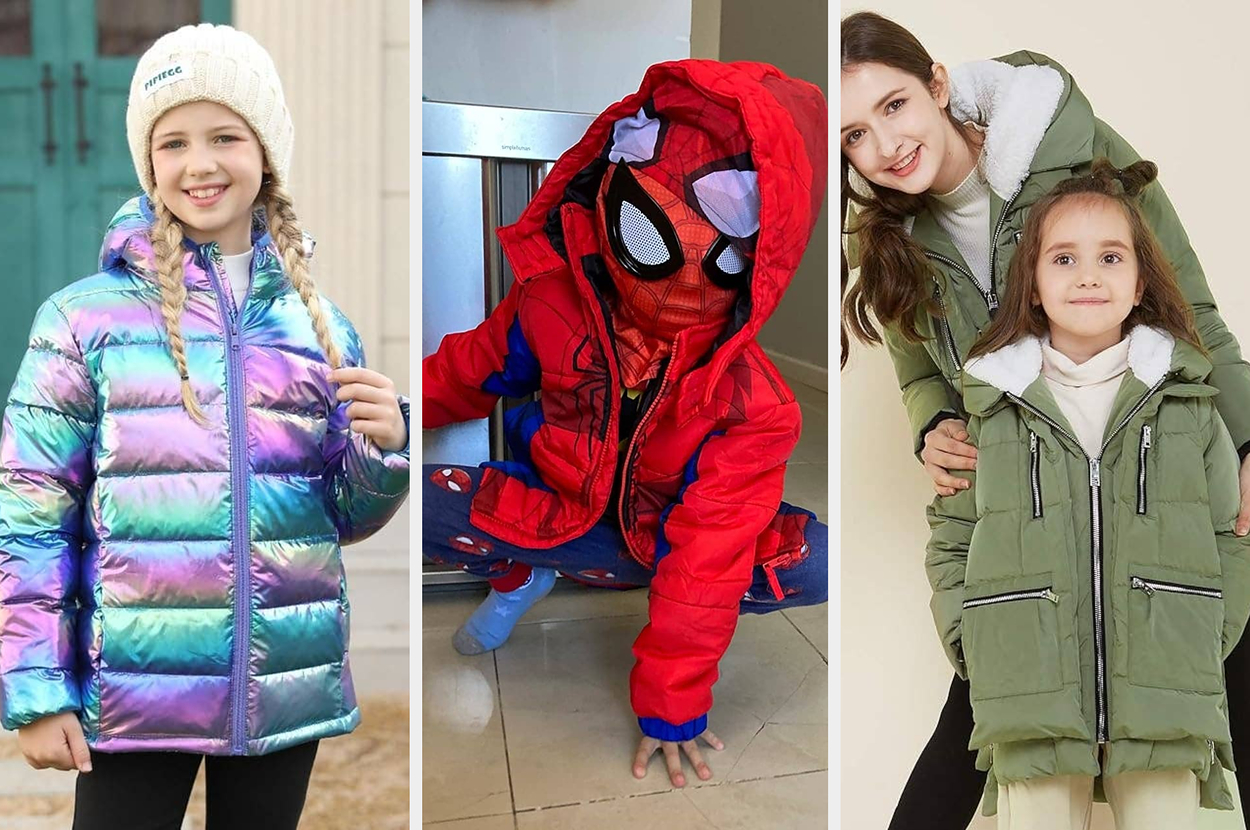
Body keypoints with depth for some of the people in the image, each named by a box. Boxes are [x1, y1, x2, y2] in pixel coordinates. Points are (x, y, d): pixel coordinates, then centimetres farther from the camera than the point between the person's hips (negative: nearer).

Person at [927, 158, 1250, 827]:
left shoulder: (1187, 401, 7)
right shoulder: (992, 406, 4)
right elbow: (950, 540, 10)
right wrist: (975, 648, 0)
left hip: (1165, 709, 1)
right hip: (1031, 700, -1)